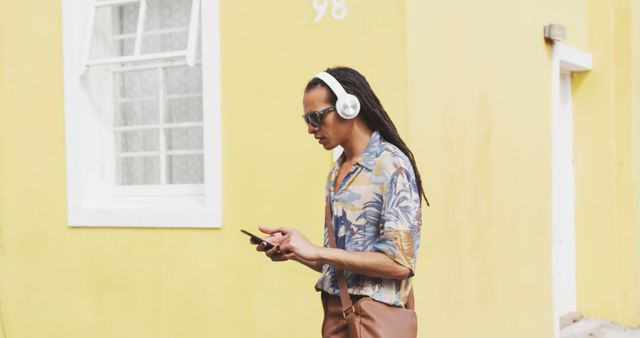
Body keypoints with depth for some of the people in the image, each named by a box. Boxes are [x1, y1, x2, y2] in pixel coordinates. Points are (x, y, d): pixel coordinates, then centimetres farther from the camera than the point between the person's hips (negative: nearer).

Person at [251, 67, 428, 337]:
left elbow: (399, 262, -19)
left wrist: (317, 252, -18)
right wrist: (295, 248, -4)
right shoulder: (337, 172, 10)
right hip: (334, 314, 7)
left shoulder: (391, 165, -12)